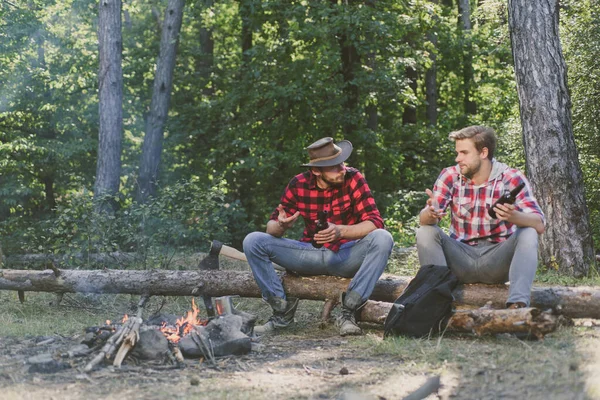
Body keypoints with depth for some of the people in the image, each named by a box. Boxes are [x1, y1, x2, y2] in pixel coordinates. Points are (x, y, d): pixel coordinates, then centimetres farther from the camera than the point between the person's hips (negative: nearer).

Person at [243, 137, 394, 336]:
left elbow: (375, 222, -18)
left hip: (347, 256, -2)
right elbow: (272, 226, -1)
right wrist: (280, 226, -27)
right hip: (310, 255, 2)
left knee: (382, 238, -32)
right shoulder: (299, 184, -6)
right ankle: (283, 310, -11)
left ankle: (348, 312, -26)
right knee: (252, 241, -15)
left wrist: (340, 231, -36)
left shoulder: (353, 179, -12)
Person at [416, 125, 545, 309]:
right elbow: (424, 220, -11)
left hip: (497, 260, -1)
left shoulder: (511, 178, -8)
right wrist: (431, 214, -37)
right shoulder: (450, 176, -2)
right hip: (461, 258, 2)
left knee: (527, 233, -26)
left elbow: (539, 225, -19)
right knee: (425, 232, -19)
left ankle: (518, 304, -39)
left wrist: (513, 216, -41)